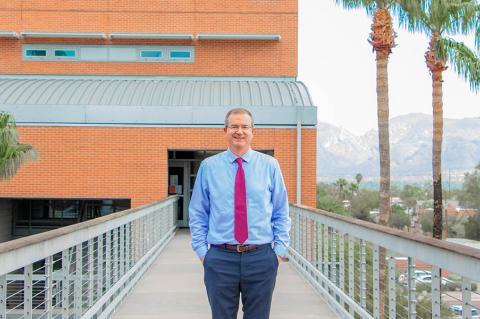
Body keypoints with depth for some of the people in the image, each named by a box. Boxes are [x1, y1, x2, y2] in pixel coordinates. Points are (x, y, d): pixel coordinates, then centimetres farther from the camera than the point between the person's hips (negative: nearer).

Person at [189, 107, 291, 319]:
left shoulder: (270, 165, 3)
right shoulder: (208, 166, 2)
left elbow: (281, 213, 7)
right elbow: (198, 213, 7)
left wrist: (280, 249, 0)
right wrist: (201, 250, 1)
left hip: (261, 257, 0)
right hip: (220, 258, 0)